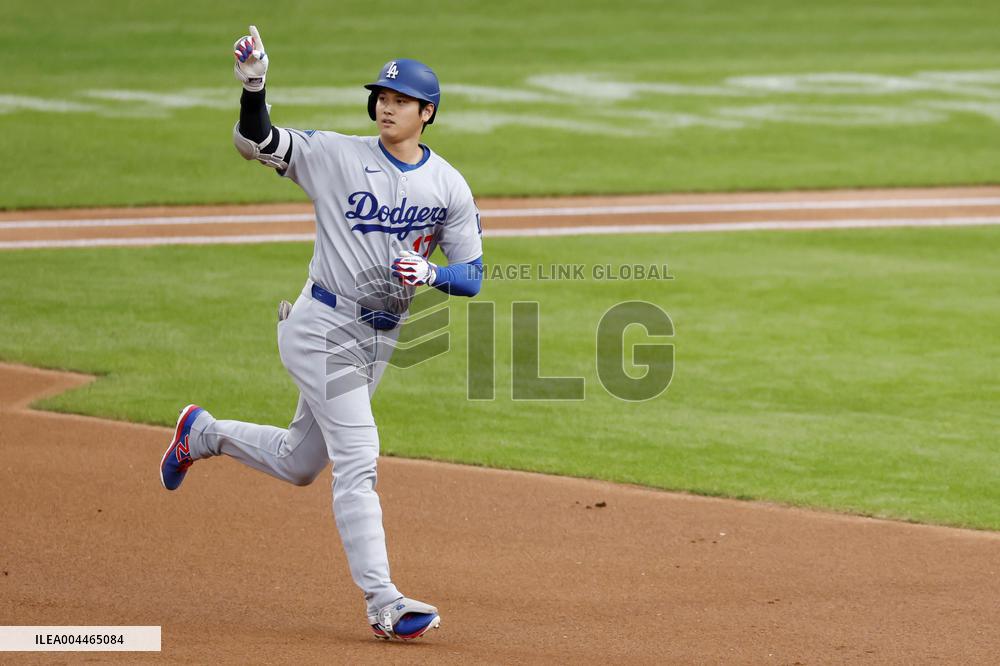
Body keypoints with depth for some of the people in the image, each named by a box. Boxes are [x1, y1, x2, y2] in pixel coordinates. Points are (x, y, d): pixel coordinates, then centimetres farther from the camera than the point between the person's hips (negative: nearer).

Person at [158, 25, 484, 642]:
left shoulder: (450, 187, 2)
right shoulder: (338, 155, -7)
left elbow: (473, 276, 2)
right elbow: (255, 141, -12)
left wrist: (430, 274, -19)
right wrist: (254, 85, -30)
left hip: (381, 338, 5)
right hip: (324, 329, -5)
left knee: (298, 465, 17)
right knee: (358, 459, -14)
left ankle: (205, 433, 42)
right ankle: (382, 602, -14)